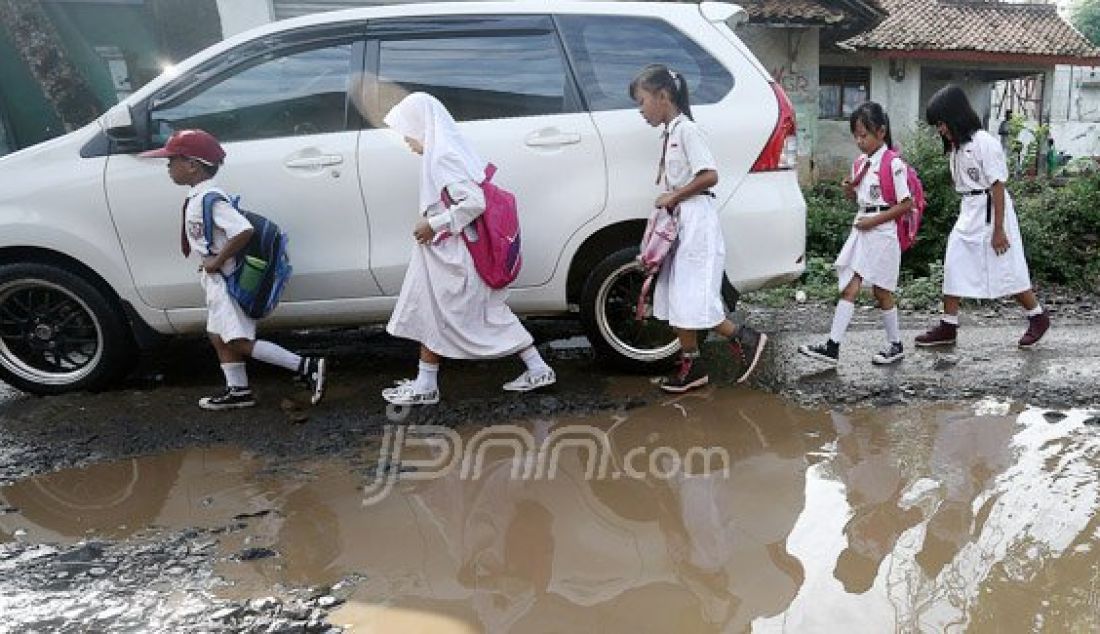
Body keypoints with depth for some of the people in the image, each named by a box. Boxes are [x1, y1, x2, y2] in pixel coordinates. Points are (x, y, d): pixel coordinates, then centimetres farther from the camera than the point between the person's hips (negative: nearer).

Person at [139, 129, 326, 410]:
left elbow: (244, 231, -34)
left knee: (240, 342, -8)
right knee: (219, 337, 16)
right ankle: (238, 391, 26)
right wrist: (212, 264, 12)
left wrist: (216, 261, -24)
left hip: (225, 280, -10)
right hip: (216, 280, 10)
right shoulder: (198, 196, 9)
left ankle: (306, 366, -9)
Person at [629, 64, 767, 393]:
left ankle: (746, 339, 7)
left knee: (691, 303, -9)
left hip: (696, 222, -9)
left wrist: (673, 196, -13)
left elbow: (710, 176, -19)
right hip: (678, 224, 9)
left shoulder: (686, 129, -10)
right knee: (676, 301, 8)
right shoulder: (669, 133, 16)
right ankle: (691, 366, 16)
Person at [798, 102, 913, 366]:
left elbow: (906, 204, -13)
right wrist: (849, 190, 1)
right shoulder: (860, 164, 10)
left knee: (881, 291, 4)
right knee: (849, 289, 1)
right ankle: (832, 347, -2)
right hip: (861, 230, 7)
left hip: (882, 233, -7)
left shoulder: (893, 164, -12)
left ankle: (895, 345, 22)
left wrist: (874, 220, -17)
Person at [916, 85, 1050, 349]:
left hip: (989, 211, -8)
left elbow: (997, 186, -17)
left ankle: (1038, 317, 24)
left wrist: (998, 230, -18)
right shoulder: (956, 146, 8)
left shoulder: (984, 142, -16)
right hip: (968, 212, 8)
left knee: (1006, 270, 3)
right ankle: (948, 327, 8)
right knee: (953, 268, 3)